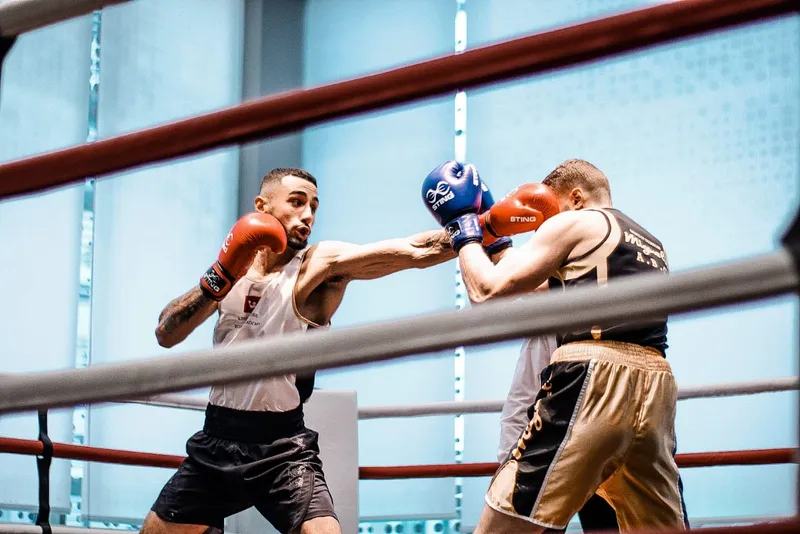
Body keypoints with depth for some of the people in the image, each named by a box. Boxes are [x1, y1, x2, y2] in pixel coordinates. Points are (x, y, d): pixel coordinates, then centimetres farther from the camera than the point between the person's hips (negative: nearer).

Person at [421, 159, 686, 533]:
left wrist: (464, 230, 20)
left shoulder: (575, 223, 7)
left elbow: (488, 290, 3)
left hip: (595, 378, -7)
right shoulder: (650, 244, 28)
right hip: (654, 388, 8)